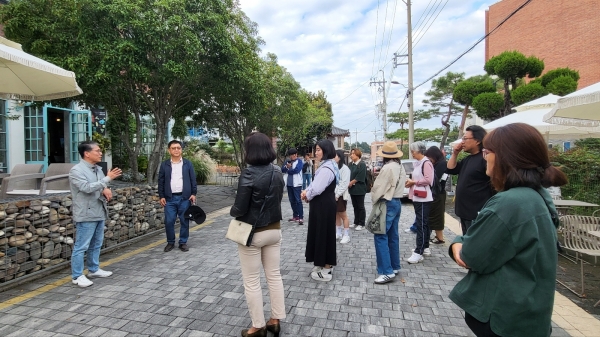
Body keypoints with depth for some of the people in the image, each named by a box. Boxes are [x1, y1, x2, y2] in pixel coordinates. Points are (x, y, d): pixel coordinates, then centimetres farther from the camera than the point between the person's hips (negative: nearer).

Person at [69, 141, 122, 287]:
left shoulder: (98, 169, 11)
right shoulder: (76, 170, -13)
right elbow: (87, 187, -25)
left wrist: (106, 190, -6)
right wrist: (108, 178, -24)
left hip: (99, 213, 8)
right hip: (86, 215, -8)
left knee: (96, 244, 17)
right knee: (81, 247, 1)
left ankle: (94, 269, 30)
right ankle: (77, 276, 12)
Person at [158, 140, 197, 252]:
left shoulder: (188, 163, 5)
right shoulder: (164, 165, 6)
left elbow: (193, 180, 5)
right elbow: (161, 182, 7)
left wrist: (193, 193, -3)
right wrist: (161, 196, 0)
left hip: (184, 197, 0)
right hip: (170, 198, 1)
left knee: (184, 221, 4)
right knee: (169, 221, 2)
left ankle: (183, 242, 17)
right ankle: (170, 242, 20)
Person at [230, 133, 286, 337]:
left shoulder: (249, 174, -20)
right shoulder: (277, 172, 1)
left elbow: (240, 209, -18)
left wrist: (232, 211, 2)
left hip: (253, 233, -6)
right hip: (274, 230, 7)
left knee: (251, 282, 10)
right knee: (274, 276, 17)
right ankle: (275, 320, 29)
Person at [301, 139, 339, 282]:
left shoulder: (327, 168, -22)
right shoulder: (327, 165, 13)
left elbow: (317, 188, -27)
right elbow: (316, 184, 15)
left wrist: (307, 196, -7)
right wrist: (306, 191, -2)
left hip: (324, 205, -10)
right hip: (323, 204, 10)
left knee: (324, 234, 1)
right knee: (320, 233, 18)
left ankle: (326, 271, 14)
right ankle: (322, 264, 31)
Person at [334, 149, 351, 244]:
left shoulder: (344, 168, -8)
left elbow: (345, 183, -14)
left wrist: (337, 194, -17)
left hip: (340, 195, -6)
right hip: (332, 194, 6)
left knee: (343, 215, 0)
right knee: (336, 215, 13)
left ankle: (346, 235, 8)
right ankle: (338, 233, 24)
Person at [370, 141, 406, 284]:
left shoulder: (387, 168, -19)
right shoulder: (400, 167, 9)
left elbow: (378, 187, -15)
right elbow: (400, 185, 13)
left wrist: (374, 198, 2)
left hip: (387, 204, -10)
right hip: (396, 202, 10)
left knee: (381, 237, -8)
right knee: (393, 236, 15)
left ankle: (387, 272, -8)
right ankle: (394, 266, 24)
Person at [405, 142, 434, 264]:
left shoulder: (426, 163, -13)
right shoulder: (418, 163, 15)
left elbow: (428, 180, -21)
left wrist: (413, 182, -13)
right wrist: (411, 182, 5)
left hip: (424, 199, -10)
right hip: (417, 198, 10)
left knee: (421, 224, -8)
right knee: (423, 223, 16)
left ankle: (418, 253, -7)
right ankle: (425, 247, 26)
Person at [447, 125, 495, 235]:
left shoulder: (485, 159, -16)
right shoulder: (467, 159, 14)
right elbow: (451, 169, 19)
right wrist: (455, 154, 6)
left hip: (477, 215, -10)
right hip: (465, 213, 10)